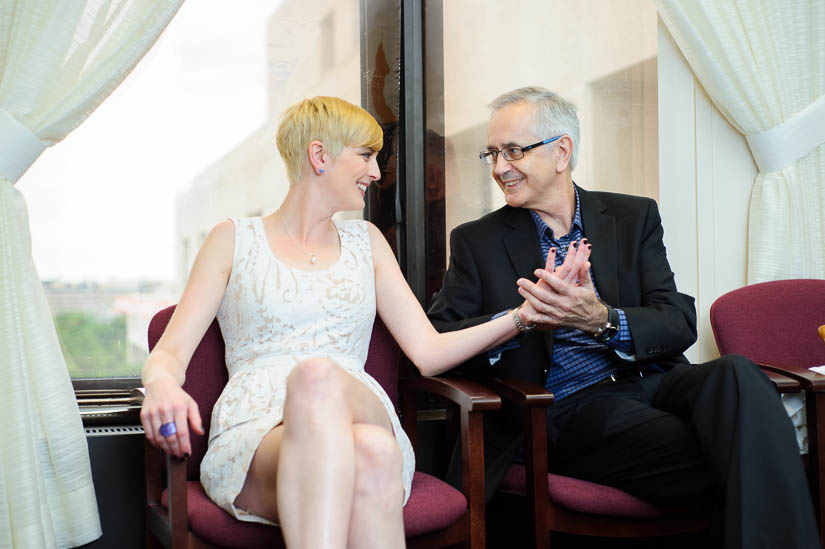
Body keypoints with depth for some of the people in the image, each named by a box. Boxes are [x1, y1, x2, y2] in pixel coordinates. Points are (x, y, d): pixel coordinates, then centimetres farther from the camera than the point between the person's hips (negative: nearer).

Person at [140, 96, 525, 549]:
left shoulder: (364, 242, 24)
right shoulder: (234, 239, 15)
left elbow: (428, 352, 17)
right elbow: (170, 352, 5)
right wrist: (161, 384, -20)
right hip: (256, 437, -2)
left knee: (375, 454, -38)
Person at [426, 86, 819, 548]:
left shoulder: (635, 217, 12)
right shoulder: (477, 242, 10)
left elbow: (680, 323, 1)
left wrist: (601, 319, -20)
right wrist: (518, 318, -18)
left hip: (652, 382, 4)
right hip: (572, 410, -3)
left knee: (737, 375, -31)